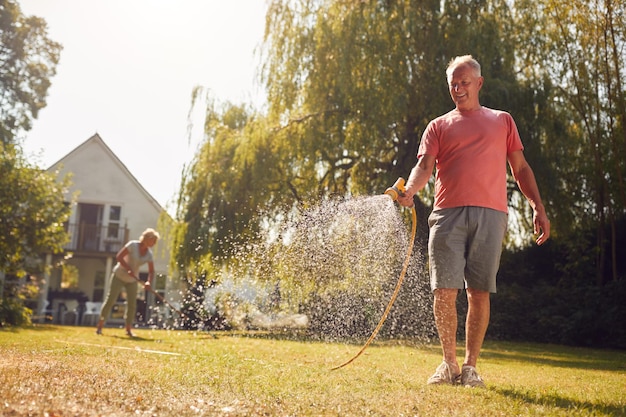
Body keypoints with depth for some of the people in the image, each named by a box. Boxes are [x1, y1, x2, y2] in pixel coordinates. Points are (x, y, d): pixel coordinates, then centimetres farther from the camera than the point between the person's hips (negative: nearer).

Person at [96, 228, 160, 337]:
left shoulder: (149, 254, -4)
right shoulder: (133, 245, -17)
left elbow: (151, 271, -6)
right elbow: (119, 256, -19)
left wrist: (149, 282, -26)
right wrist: (128, 269, -27)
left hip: (132, 280, 5)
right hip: (119, 275, -5)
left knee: (132, 304, 0)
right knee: (110, 300, -6)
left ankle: (128, 329, 9)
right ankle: (100, 326, 2)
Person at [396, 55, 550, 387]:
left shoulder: (502, 121, 21)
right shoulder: (438, 126, 18)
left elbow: (520, 168, 18)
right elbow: (425, 166, 3)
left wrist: (538, 207, 6)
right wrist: (409, 191, -19)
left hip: (490, 213, 0)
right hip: (448, 213, 0)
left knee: (479, 293, -1)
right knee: (444, 291, -6)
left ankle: (471, 366, 10)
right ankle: (449, 363, 9)